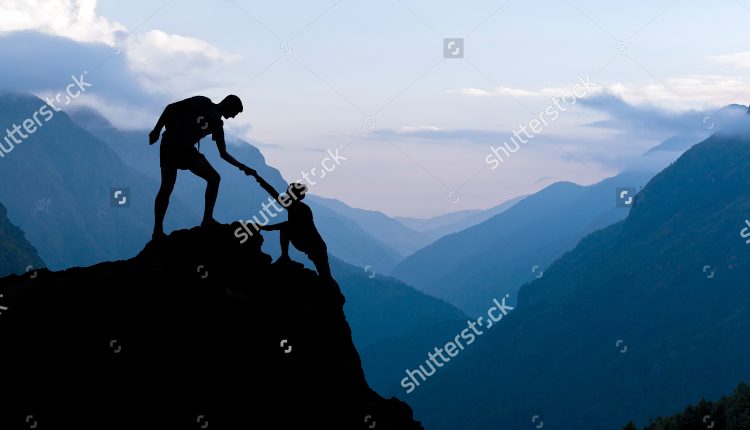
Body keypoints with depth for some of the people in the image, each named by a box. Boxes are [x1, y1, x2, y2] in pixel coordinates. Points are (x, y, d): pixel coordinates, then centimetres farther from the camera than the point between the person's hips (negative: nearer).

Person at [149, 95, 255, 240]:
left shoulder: (217, 124, 16)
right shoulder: (202, 103, -2)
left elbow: (223, 154, 20)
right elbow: (171, 108, -6)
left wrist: (242, 167, 11)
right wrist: (157, 130, -12)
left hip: (187, 149, 7)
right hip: (171, 143, -7)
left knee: (214, 178, -2)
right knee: (167, 186, -14)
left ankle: (207, 219, 0)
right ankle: (157, 231, -11)